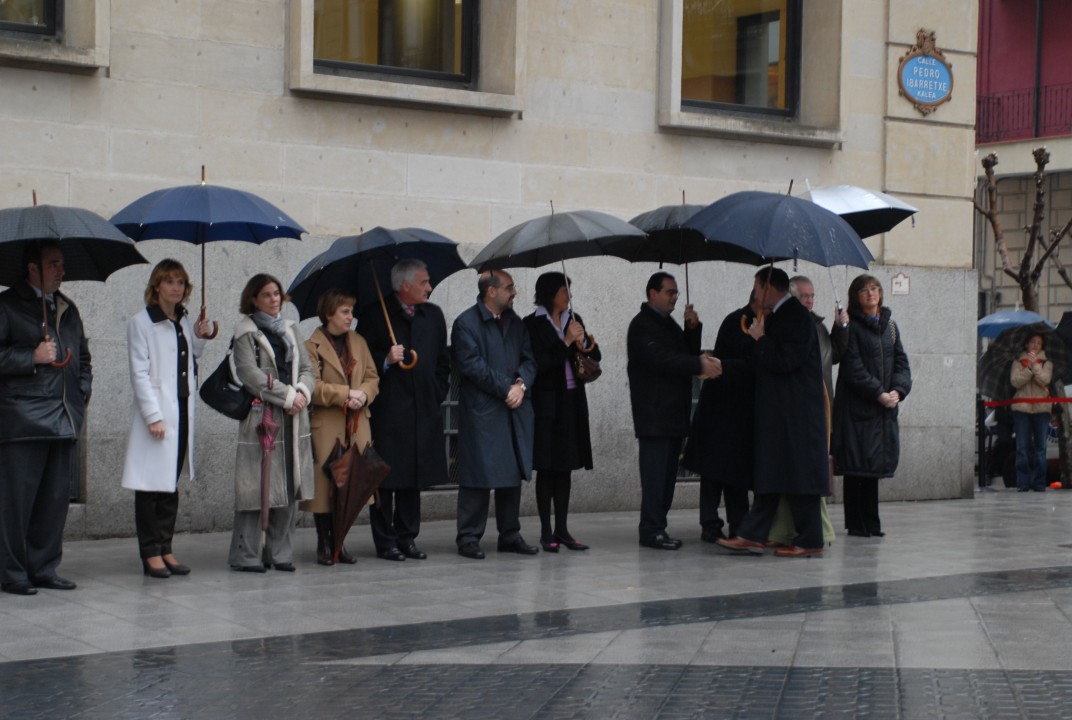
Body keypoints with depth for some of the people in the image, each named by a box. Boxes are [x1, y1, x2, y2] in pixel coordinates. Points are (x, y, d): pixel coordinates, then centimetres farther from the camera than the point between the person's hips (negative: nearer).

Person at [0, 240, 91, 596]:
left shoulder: (67, 309, 19)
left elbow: (83, 357, 29)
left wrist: (82, 392, 16)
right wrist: (33, 357, -14)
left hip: (65, 420, 6)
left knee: (56, 498, 7)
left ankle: (44, 568, 16)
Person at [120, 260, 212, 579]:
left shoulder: (184, 322, 14)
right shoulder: (141, 323, -6)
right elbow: (139, 373, -10)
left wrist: (199, 338, 5)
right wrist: (153, 416, -16)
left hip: (182, 410, 7)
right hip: (157, 413, -6)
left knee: (172, 482, 10)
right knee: (152, 484, -3)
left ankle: (165, 549, 15)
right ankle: (151, 554, 2)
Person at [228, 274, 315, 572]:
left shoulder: (289, 329, 17)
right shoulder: (246, 332, -2)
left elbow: (307, 368, 14)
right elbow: (250, 373, -12)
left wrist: (303, 392, -6)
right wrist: (287, 396, -13)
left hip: (293, 418, 6)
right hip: (262, 416, -6)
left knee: (290, 485, 6)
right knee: (257, 487, -7)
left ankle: (280, 552, 14)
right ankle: (246, 555, 0)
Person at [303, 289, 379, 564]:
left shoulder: (358, 342, 15)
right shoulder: (312, 346, -4)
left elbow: (372, 377, 15)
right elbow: (312, 386, -11)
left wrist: (364, 395, -6)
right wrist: (346, 394, -16)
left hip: (357, 426, 5)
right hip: (326, 426, -5)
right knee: (325, 483, -4)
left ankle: (339, 542, 13)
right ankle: (324, 544, 6)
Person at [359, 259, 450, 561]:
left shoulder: (433, 315, 13)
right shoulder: (374, 315, -3)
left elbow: (443, 361, 19)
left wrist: (437, 394, 10)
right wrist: (386, 361, -18)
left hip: (423, 410, 5)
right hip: (387, 410, -5)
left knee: (413, 479, 9)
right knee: (386, 477, -1)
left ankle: (406, 537, 18)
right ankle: (385, 541, 6)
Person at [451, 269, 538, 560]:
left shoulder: (515, 323, 15)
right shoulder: (466, 323, -6)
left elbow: (529, 359, 12)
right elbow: (472, 365, -13)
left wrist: (521, 385, -8)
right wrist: (506, 389, -13)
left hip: (515, 410, 7)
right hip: (481, 412, -7)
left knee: (513, 473, 10)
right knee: (478, 475, -5)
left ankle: (510, 535, 18)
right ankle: (469, 538, 1)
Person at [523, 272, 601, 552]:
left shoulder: (574, 319, 11)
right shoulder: (533, 324, -7)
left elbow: (596, 356, 12)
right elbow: (539, 363, -15)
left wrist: (585, 346, -9)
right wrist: (566, 342, -17)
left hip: (572, 401, 6)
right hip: (547, 404, -6)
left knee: (565, 467, 9)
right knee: (547, 468, -2)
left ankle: (561, 529, 13)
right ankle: (546, 532, 2)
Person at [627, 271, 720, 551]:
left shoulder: (668, 323, 21)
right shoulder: (643, 324, -9)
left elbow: (687, 353, 17)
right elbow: (661, 358, -21)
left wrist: (693, 329, 3)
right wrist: (700, 365, -23)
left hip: (673, 411, 9)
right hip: (654, 414, -9)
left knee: (667, 472, 9)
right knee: (655, 472, -9)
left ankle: (657, 528, 12)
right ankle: (651, 530, -8)